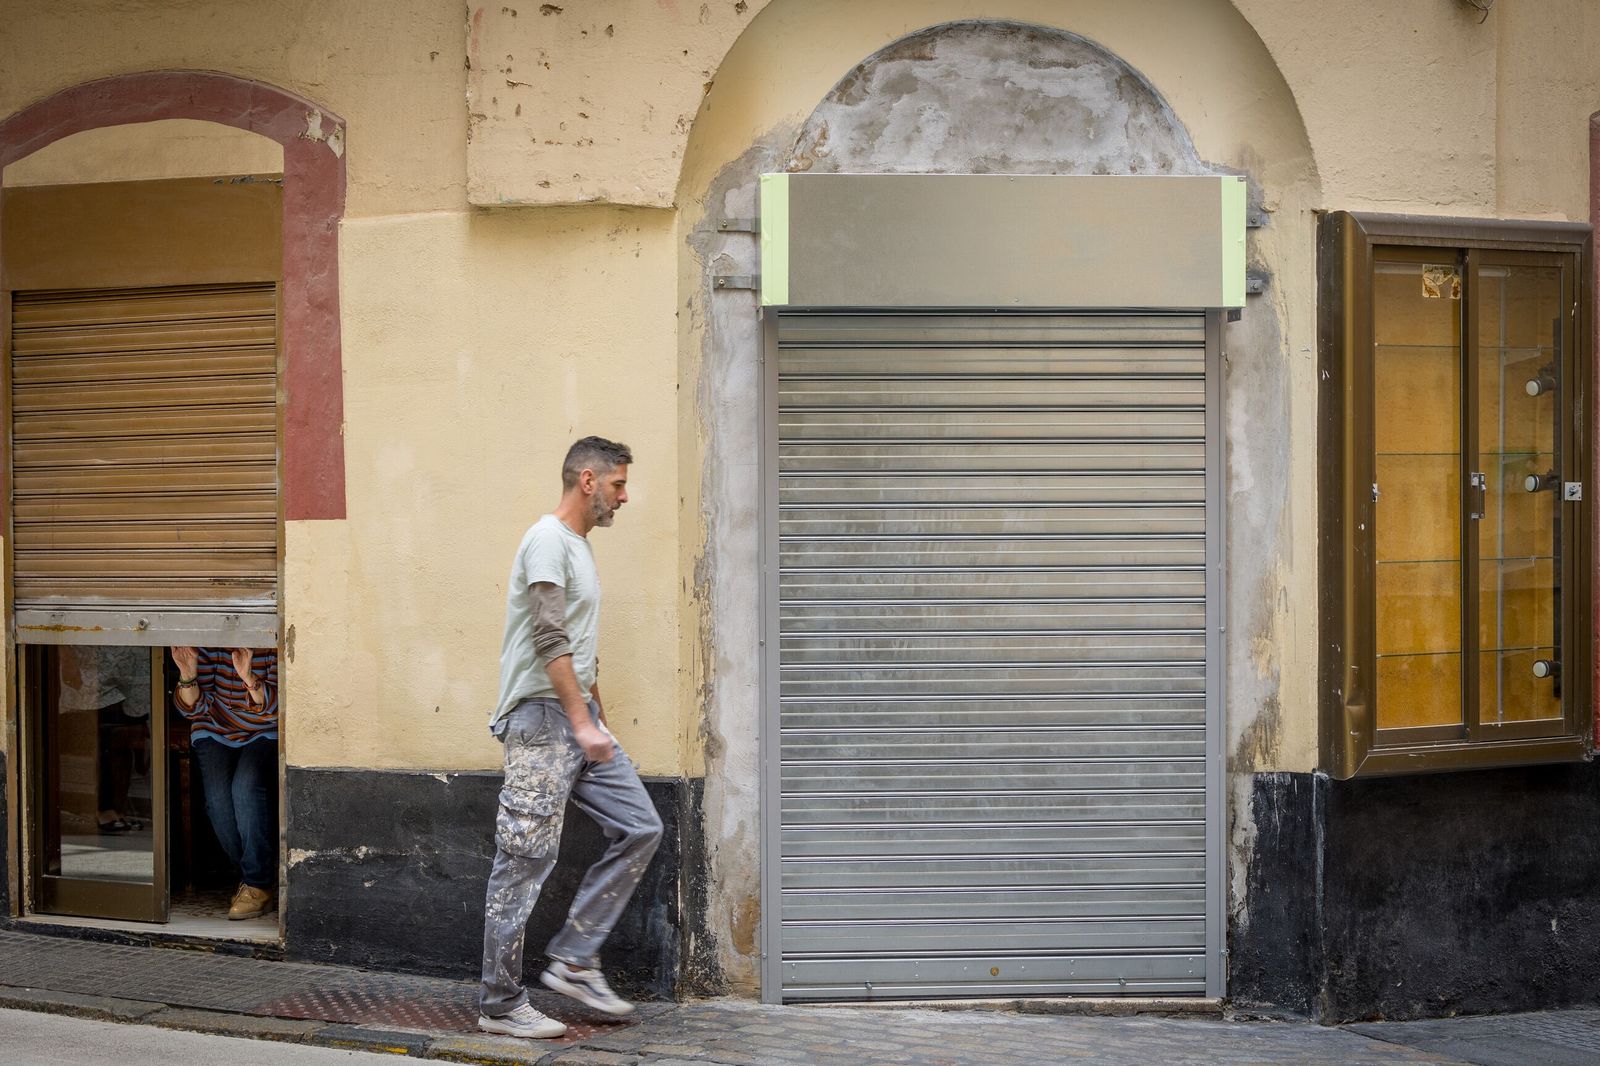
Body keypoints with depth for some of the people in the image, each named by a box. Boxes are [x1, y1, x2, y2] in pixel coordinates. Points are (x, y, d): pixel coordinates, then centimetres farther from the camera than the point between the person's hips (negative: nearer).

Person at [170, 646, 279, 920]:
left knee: (246, 786, -30)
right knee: (218, 798, -22)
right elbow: (195, 709, -8)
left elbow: (275, 708, -23)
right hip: (216, 733, 2)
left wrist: (249, 678, -40)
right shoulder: (208, 645, -13)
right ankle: (249, 874, 1)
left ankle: (258, 884, -20)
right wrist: (188, 676, -29)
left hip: (265, 734, -2)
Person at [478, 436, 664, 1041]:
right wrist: (582, 723, -22)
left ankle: (573, 960, 9)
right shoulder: (549, 541, -11)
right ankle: (500, 1005, 1)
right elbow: (551, 641, -19)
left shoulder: (580, 547, 19)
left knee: (639, 829, 6)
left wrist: (598, 718, 22)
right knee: (525, 860, -5)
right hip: (542, 719, -10)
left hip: (579, 721, 10)